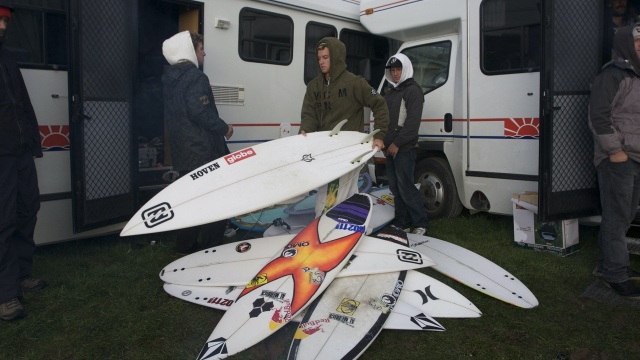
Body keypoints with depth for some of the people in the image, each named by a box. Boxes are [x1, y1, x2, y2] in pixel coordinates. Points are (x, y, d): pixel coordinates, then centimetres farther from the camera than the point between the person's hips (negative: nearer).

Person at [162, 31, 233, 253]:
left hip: (182, 152, 9)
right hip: (203, 151, -9)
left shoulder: (170, 78, 15)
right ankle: (212, 248, 1)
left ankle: (186, 246, 26)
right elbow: (200, 112, -23)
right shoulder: (195, 77, -14)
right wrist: (224, 128, -10)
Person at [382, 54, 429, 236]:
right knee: (395, 187, 10)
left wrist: (397, 143, -19)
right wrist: (384, 142, 11)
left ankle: (421, 224, 0)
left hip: (404, 149, -9)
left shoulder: (413, 90, -6)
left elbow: (413, 121, -16)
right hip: (391, 148, 9)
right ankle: (402, 222, 18)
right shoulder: (390, 93, 21)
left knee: (405, 187, -10)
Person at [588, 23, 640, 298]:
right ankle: (615, 275, 6)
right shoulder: (613, 75, -12)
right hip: (617, 159, -9)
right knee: (616, 217, -3)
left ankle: (609, 264, 28)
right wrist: (615, 151, -18)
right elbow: (599, 117, -18)